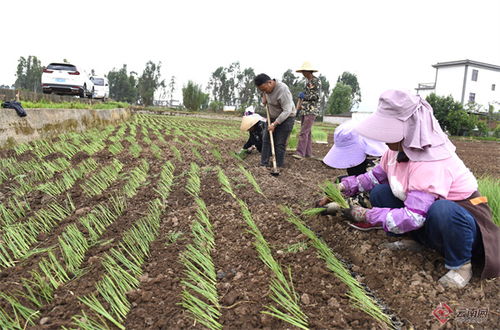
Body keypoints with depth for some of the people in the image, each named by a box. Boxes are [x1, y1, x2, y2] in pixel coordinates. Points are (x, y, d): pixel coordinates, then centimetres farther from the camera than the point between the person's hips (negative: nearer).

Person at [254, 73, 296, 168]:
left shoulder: (282, 90, -30)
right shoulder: (267, 87, -5)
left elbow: (287, 111, -30)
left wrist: (274, 124, -30)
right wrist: (264, 97, 2)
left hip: (286, 118, -8)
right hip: (272, 117, 8)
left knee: (280, 144, -8)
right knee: (266, 140, 3)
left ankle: (279, 167, 0)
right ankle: (263, 164, 9)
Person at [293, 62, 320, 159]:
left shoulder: (316, 81, -8)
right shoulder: (307, 81, 17)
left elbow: (316, 96, -14)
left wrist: (304, 96, -8)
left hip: (312, 110, -9)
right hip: (304, 110, 9)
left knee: (304, 131, -16)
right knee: (307, 132, 10)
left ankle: (300, 152, -19)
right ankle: (308, 152, 15)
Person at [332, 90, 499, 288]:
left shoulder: (431, 163, -34)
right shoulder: (398, 149, -8)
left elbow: (413, 217, -36)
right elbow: (376, 175, 8)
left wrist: (368, 215, -27)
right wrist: (346, 186, -5)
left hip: (460, 218, -7)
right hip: (424, 214, 8)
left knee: (442, 211, -42)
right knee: (379, 192, -7)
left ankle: (460, 265, -12)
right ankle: (416, 241, 7)